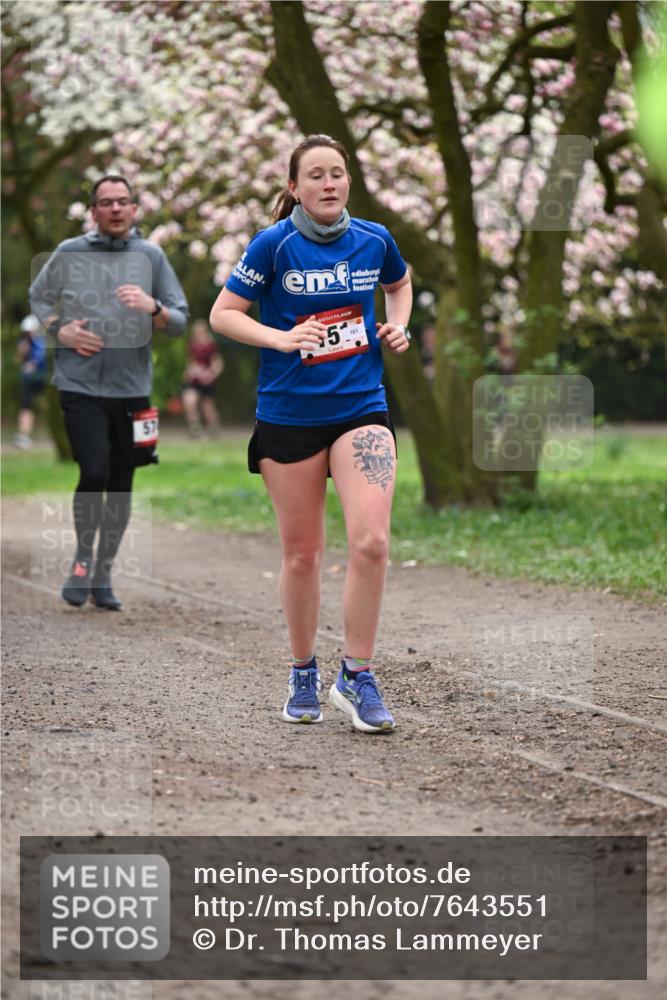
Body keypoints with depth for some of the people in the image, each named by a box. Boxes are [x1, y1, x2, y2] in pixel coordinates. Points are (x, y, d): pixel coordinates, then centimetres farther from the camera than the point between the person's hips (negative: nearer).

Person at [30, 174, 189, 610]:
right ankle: (83, 558, 10)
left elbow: (181, 321, 1)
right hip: (81, 386, -2)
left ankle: (104, 574, 22)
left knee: (121, 484, 7)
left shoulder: (151, 256, 1)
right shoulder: (69, 253, 0)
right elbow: (38, 297, 15)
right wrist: (59, 330, -3)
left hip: (132, 389, 2)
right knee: (94, 473, -15)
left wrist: (153, 308, -19)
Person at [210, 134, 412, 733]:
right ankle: (304, 675, 26)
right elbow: (223, 314, -5)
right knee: (302, 553, 8)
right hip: (289, 415, -1)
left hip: (360, 407, 1)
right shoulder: (274, 245, -8)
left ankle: (358, 676, -3)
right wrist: (282, 338, -19)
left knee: (371, 541, -15)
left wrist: (398, 326, 7)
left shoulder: (374, 240, 2)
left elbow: (400, 283, 25)